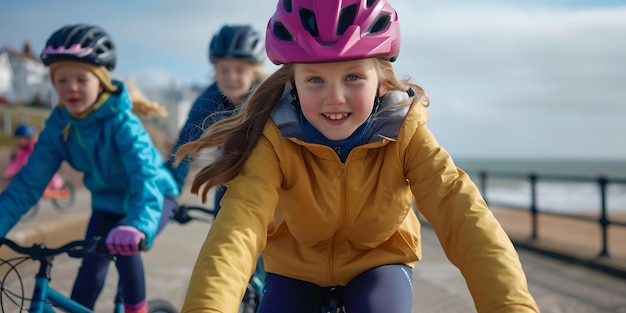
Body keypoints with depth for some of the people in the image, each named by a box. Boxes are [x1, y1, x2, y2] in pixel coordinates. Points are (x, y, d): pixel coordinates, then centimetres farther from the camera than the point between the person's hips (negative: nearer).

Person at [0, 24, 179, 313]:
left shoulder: (123, 123, -31)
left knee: (123, 246, -29)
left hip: (154, 197, -5)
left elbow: (146, 176, -44)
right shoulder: (57, 126, -16)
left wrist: (138, 226, -63)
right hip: (107, 202, 5)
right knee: (91, 268, -2)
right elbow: (29, 181, -16)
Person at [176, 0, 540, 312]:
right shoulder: (276, 138, -28)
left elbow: (463, 213, -38)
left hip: (377, 260, 0)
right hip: (296, 264, 1)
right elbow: (238, 227, -42)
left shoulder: (405, 133, -26)